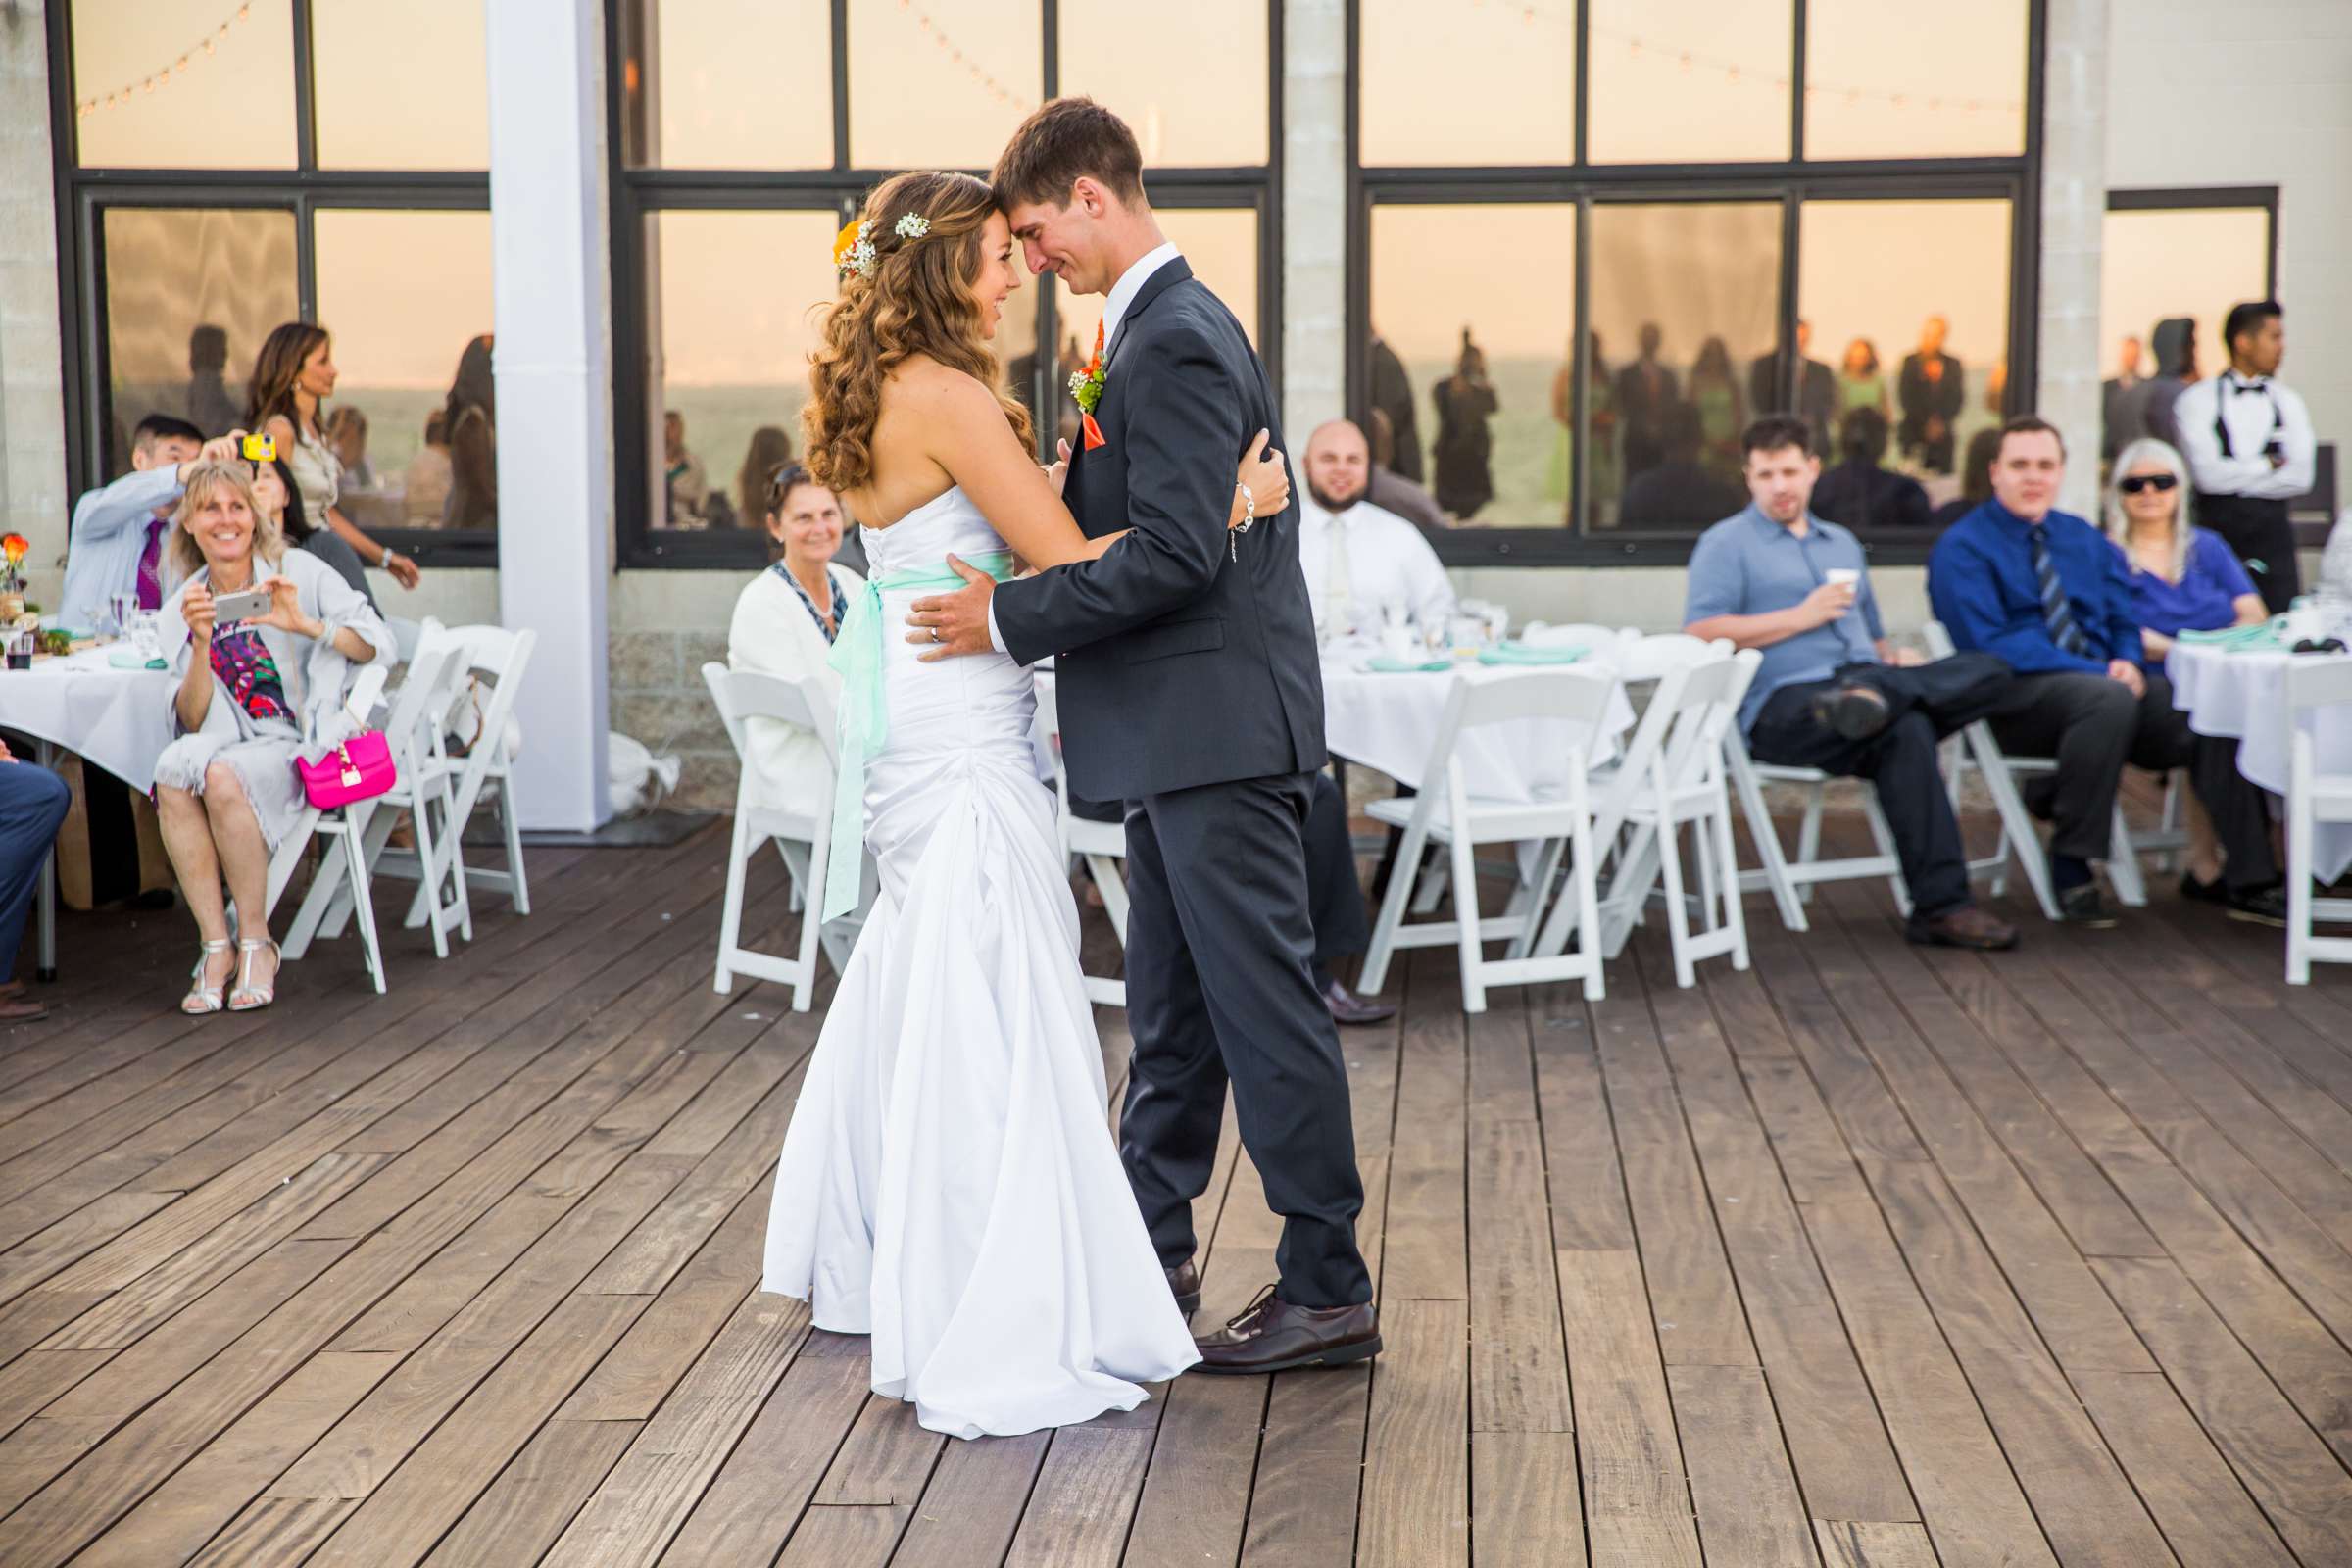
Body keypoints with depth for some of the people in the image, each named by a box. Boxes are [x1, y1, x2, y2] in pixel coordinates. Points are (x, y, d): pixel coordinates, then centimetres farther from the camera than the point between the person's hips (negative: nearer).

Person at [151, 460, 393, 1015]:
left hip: (306, 745, -3)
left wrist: (304, 624, -21)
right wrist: (202, 643, -12)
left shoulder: (299, 572, 2)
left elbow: (380, 646, -6)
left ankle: (255, 942, -19)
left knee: (223, 775, -34)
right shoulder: (182, 610, 11)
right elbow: (193, 720, 3)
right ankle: (216, 945, -24)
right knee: (173, 769, -30)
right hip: (234, 743, 3)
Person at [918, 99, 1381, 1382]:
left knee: (1263, 1006, -4)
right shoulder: (1168, 326, 16)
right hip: (1188, 734, 11)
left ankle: (1328, 1292, 4)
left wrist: (1012, 618, -16)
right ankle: (1149, 1249, 30)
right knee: (1172, 1010, 18)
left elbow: (1177, 553, -23)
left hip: (1219, 732, -11)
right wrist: (1092, 686, 20)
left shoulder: (1176, 341, -16)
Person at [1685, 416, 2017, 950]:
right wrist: (1801, 617, -9)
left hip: (1860, 679, 7)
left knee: (1988, 669, -23)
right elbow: (1700, 634, -6)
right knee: (1905, 731, -38)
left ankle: (1875, 696, -45)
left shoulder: (1843, 543, 30)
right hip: (1784, 706, -6)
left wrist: (1891, 658, 9)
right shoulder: (1727, 544, 9)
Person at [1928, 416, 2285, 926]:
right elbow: (1988, 645, -13)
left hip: (2104, 680, 6)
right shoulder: (1961, 549, -2)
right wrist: (2099, 675, -20)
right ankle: (2071, 870, -26)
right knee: (2109, 699, -37)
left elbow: (2124, 621, 19)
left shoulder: (2086, 540, 19)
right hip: (2014, 697, -6)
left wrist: (2127, 662, -8)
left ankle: (2249, 883, -15)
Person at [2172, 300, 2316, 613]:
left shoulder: (2287, 401, 10)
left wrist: (2235, 479, -7)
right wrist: (2270, 464, -3)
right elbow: (2207, 474, -13)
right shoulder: (2197, 400, -1)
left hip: (2272, 531, 3)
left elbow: (2301, 476, -2)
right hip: (2216, 530, -3)